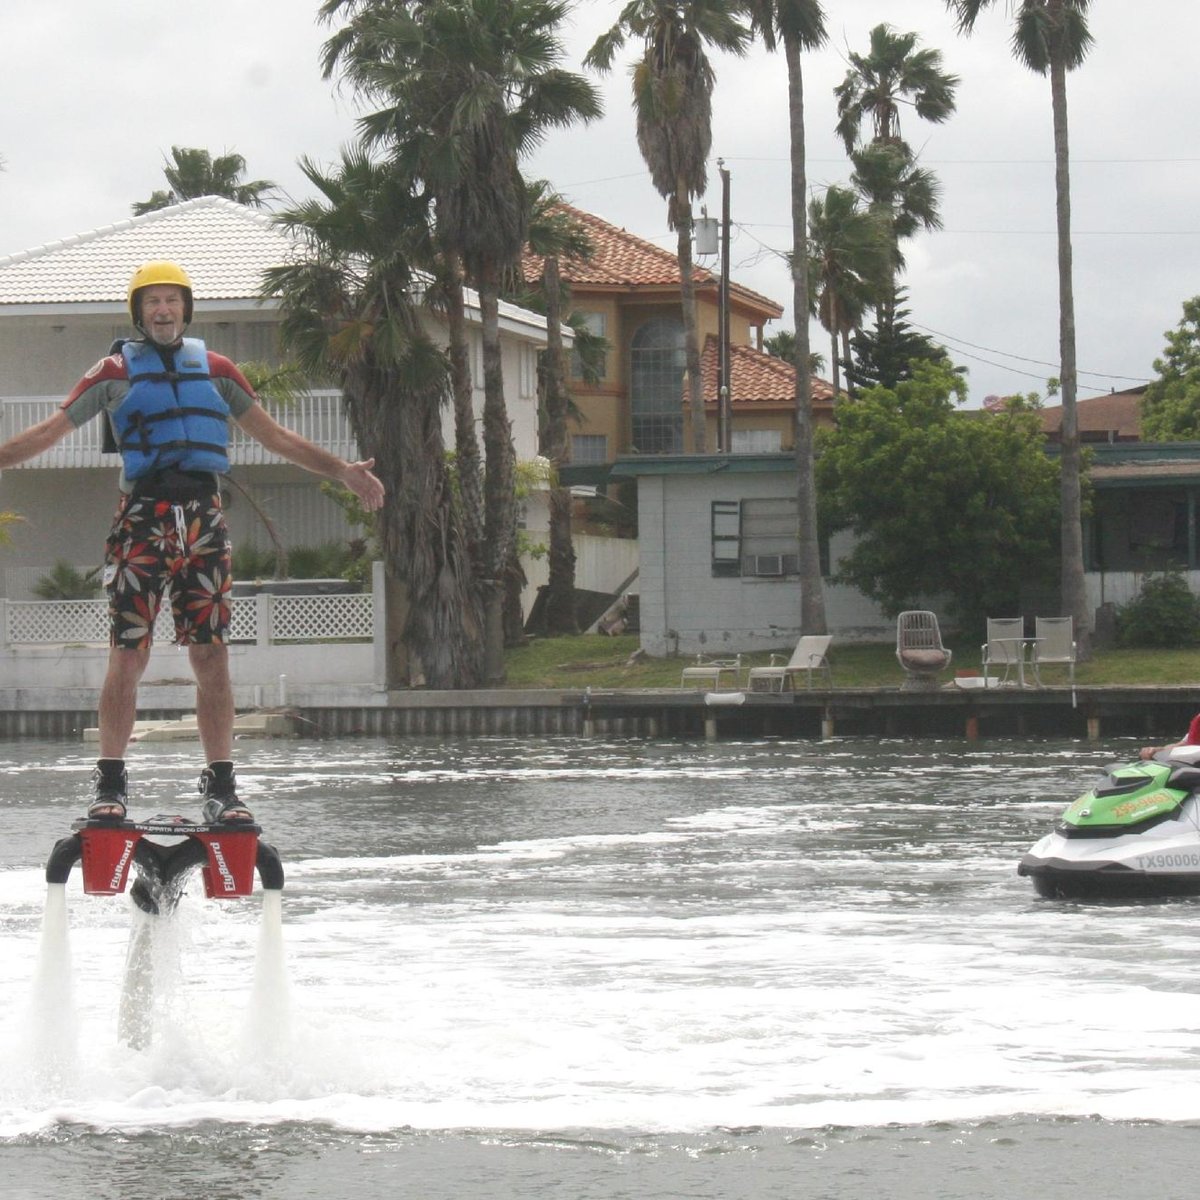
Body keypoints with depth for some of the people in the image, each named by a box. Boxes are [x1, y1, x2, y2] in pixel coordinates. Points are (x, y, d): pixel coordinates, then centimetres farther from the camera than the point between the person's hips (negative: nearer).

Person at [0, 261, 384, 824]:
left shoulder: (215, 370, 15)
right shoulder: (115, 372, 7)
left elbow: (275, 436, 21)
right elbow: (47, 432, 6)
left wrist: (343, 471, 15)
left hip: (202, 522, 2)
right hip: (141, 519, -2)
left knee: (212, 656, -1)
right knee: (127, 655, -7)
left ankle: (221, 788, 2)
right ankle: (110, 784, -1)